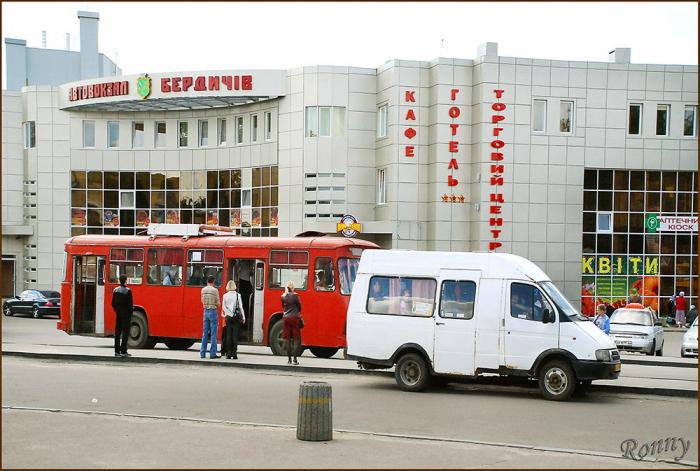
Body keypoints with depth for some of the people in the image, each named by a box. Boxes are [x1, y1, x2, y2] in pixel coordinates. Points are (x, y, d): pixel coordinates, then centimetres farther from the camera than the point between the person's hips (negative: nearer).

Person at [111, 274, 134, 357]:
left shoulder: (115, 290, 4)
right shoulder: (128, 291, -13)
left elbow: (113, 303, 8)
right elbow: (130, 304, -14)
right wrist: (130, 312, -2)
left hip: (118, 314, 6)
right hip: (126, 314, -6)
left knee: (117, 332, 9)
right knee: (125, 332, -2)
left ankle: (117, 351, 11)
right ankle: (123, 351, -4)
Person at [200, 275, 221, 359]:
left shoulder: (203, 290, 3)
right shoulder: (215, 290, -13)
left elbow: (203, 301, 13)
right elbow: (218, 303, -9)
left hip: (206, 311, 5)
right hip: (213, 312, -5)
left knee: (205, 333, 10)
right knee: (213, 334, -1)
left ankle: (202, 353, 12)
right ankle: (212, 354, -2)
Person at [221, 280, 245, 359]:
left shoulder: (225, 296, 0)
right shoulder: (237, 295, -3)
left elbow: (224, 307, 1)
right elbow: (240, 307, -2)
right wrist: (243, 317, 3)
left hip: (228, 317, 1)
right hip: (236, 317, -1)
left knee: (228, 335, 4)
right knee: (235, 335, 1)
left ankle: (229, 353, 2)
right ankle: (234, 353, -2)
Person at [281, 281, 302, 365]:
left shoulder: (283, 296, 4)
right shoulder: (295, 295, -7)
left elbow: (283, 306, 12)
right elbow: (299, 305, 2)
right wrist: (299, 313, 21)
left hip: (285, 318, 4)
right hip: (294, 317, -3)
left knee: (287, 339, 8)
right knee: (296, 339, 1)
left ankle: (289, 358, 8)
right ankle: (295, 359, -5)